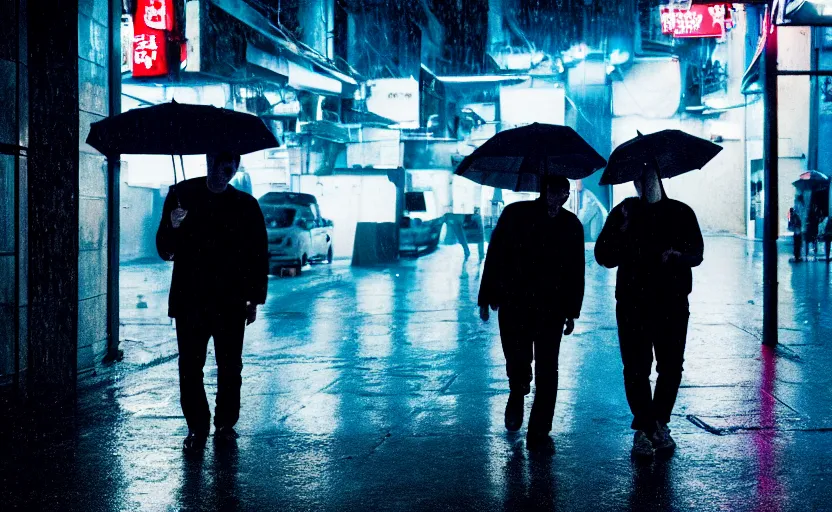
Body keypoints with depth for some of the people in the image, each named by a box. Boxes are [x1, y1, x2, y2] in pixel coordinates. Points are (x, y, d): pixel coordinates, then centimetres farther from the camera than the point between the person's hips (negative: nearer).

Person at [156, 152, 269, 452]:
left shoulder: (246, 206, 4)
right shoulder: (181, 195, 3)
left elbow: (259, 256, 8)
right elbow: (165, 251, 2)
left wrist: (254, 301, 4)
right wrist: (172, 228, -20)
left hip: (230, 303, 0)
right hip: (189, 300, 0)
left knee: (230, 369, 4)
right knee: (189, 368, 0)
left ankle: (225, 424, 19)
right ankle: (197, 428, 12)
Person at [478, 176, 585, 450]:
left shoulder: (571, 225, 6)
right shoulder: (515, 214, 0)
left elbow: (576, 273, 10)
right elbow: (494, 257, 1)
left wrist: (571, 313, 8)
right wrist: (487, 298, -1)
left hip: (551, 309, 1)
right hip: (513, 304, -1)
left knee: (546, 371, 0)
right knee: (517, 363, -2)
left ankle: (539, 432, 9)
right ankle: (517, 394, 35)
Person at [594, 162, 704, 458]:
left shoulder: (681, 213, 9)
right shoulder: (623, 213, 7)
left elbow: (697, 253, 4)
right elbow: (604, 257, 0)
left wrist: (677, 255, -17)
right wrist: (623, 229, -14)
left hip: (673, 303, 1)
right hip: (633, 303, -1)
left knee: (671, 367, 4)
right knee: (636, 369, -4)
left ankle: (659, 424, 20)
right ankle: (643, 427, 4)